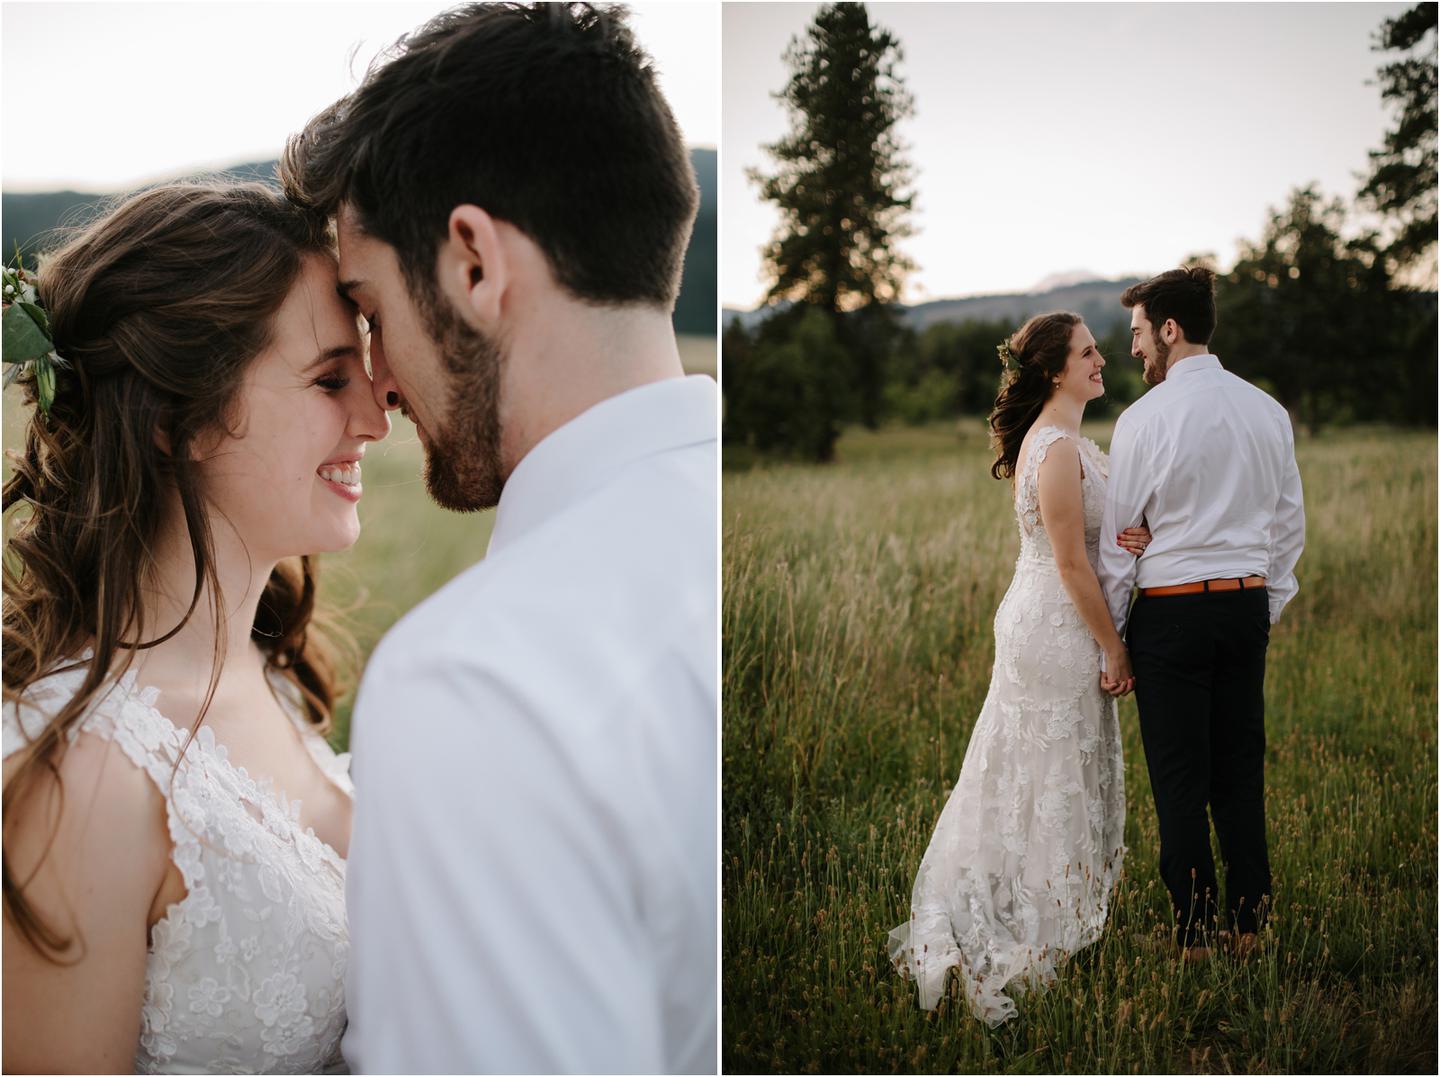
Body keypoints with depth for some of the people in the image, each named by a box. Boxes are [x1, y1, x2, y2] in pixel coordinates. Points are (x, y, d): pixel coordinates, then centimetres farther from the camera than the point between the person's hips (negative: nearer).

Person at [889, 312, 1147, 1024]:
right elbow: (1071, 565, -20)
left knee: (1027, 777, 16)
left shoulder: (1071, 441, 12)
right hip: (1057, 627, -10)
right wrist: (1115, 650, -15)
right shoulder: (1056, 448, -19)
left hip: (1043, 623, 10)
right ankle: (1040, 932, 12)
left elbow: (1091, 534, 14)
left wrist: (1131, 536, -9)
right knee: (1054, 779, 0)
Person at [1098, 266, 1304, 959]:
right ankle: (1249, 925, 20)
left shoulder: (1146, 418, -9)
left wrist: (1107, 633, 2)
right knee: (1242, 772, 12)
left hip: (1171, 610, -5)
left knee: (1180, 779, 2)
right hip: (1248, 602, 5)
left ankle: (1194, 936, 7)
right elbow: (1291, 522, 12)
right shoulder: (1268, 411, 7)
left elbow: (1115, 535, -6)